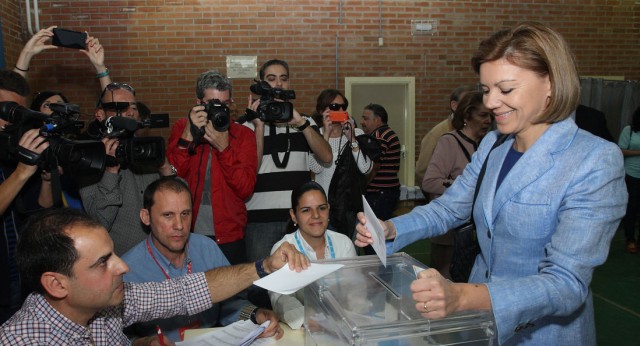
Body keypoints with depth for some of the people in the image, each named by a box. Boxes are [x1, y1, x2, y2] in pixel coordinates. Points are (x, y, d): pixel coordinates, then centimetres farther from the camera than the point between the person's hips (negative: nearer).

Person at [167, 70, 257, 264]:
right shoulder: (181, 128, 2)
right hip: (188, 233, 0)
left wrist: (223, 147, -20)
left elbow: (246, 189, -11)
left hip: (229, 237, 0)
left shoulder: (243, 135, 0)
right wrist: (188, 136, -20)